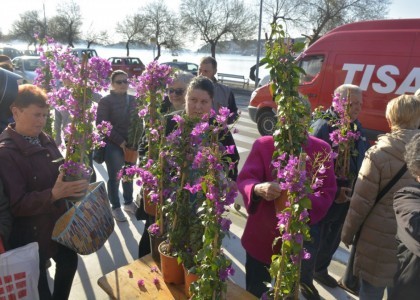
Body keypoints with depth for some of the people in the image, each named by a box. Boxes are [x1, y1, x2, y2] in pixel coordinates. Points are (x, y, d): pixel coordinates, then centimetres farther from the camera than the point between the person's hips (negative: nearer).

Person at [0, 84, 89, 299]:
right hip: (31, 234, -7)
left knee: (69, 262, 23)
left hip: (58, 222, 7)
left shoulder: (45, 140, 1)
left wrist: (74, 183, -5)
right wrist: (54, 194, -35)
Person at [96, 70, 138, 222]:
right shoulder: (105, 101, -6)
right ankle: (115, 207, 20)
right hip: (113, 145, -4)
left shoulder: (132, 100, 9)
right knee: (115, 176, 3)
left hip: (131, 144, 5)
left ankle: (128, 202, 31)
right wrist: (120, 141, -17)